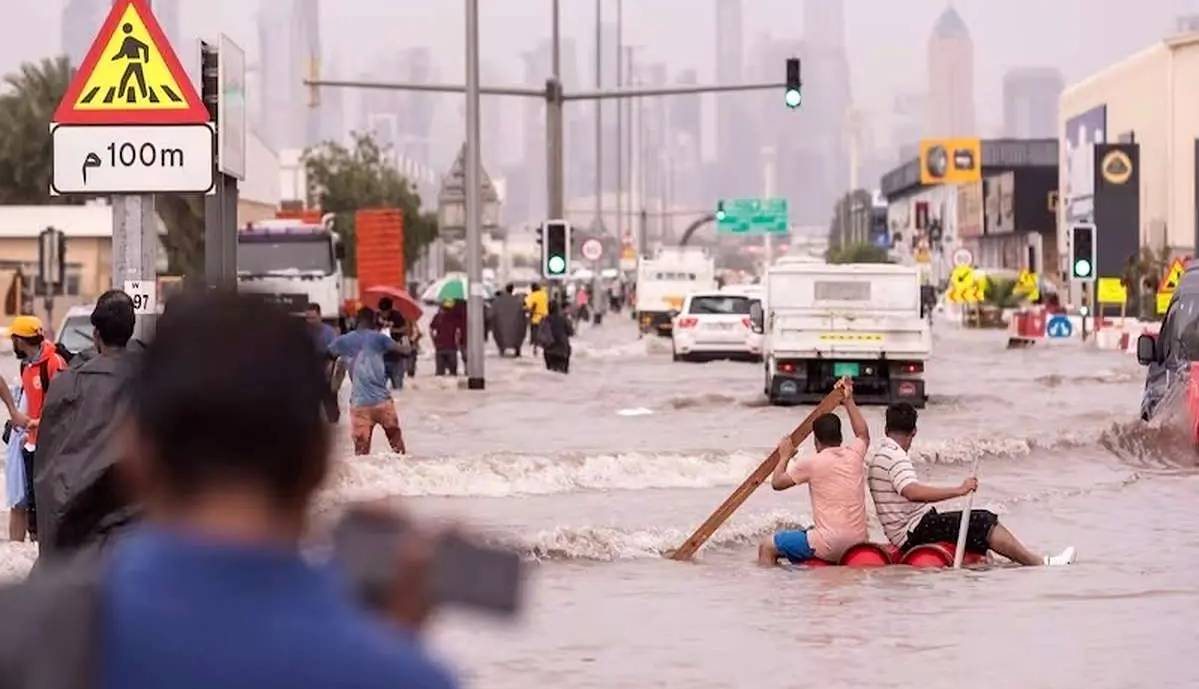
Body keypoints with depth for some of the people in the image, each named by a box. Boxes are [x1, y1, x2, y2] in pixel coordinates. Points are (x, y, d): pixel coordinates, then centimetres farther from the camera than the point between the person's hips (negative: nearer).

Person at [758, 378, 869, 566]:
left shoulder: (812, 464, -7)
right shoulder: (854, 455, 7)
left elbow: (777, 482, 3)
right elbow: (863, 434, 32)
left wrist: (784, 456, 19)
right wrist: (849, 402, 37)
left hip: (829, 546, -7)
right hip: (858, 545, 7)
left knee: (767, 548, 4)